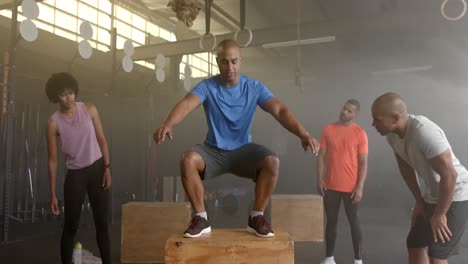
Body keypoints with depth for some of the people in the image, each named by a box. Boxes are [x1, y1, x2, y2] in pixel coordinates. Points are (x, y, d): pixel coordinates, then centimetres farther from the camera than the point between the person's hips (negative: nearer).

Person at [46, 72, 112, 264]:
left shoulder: (89, 110, -3)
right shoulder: (54, 123, -8)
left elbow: (101, 140, 3)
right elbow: (53, 159, -5)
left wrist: (107, 168, -4)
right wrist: (53, 193, -5)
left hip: (97, 169, 1)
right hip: (75, 174, -1)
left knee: (102, 222, 4)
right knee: (71, 226, 4)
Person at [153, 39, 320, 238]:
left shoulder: (254, 87, -7)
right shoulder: (207, 86, -10)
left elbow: (280, 111, -19)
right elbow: (186, 104, -29)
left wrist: (303, 134, -37)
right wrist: (168, 124, -52)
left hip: (243, 149, 1)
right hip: (213, 150, 0)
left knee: (272, 161, -28)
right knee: (188, 159, -30)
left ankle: (256, 217, -10)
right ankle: (201, 218, -15)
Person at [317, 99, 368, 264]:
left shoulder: (360, 133, -4)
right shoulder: (328, 130, 3)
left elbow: (363, 162, -5)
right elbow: (322, 156, 4)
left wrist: (360, 187, -11)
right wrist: (319, 179, -4)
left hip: (351, 187, -2)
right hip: (331, 186, 2)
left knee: (354, 221, 8)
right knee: (331, 221, 10)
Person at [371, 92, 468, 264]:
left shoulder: (424, 132, -32)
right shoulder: (392, 134, -7)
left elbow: (449, 175, -29)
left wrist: (439, 214, -19)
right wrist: (419, 201, 11)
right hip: (432, 197, 8)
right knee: (414, 245, 14)